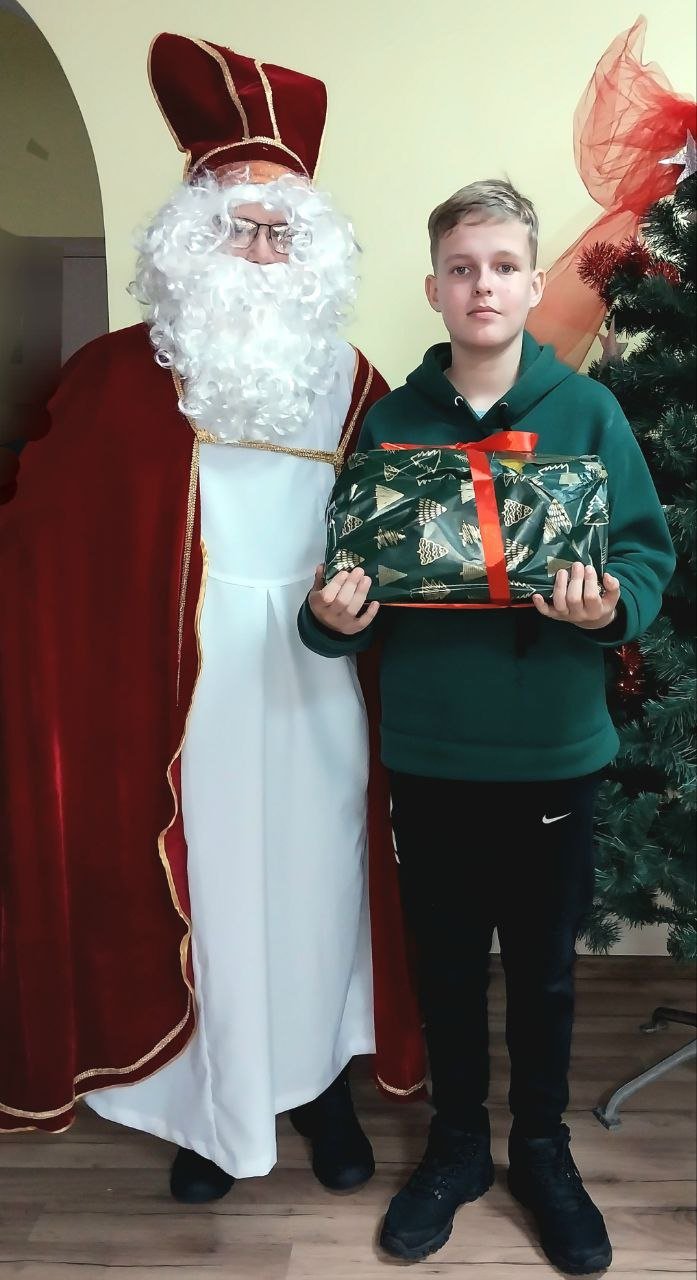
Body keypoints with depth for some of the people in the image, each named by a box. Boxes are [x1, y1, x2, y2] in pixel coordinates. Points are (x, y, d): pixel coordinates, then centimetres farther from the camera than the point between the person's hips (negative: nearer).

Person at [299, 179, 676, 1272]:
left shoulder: (587, 412, -2)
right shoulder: (390, 423, 2)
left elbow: (649, 555, -3)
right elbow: (353, 575, 4)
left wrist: (610, 604, -23)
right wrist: (334, 618, -17)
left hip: (553, 750, -1)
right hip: (428, 750, 1)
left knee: (544, 966, 15)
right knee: (447, 962, 16)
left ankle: (543, 1147, 39)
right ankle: (457, 1142, 39)